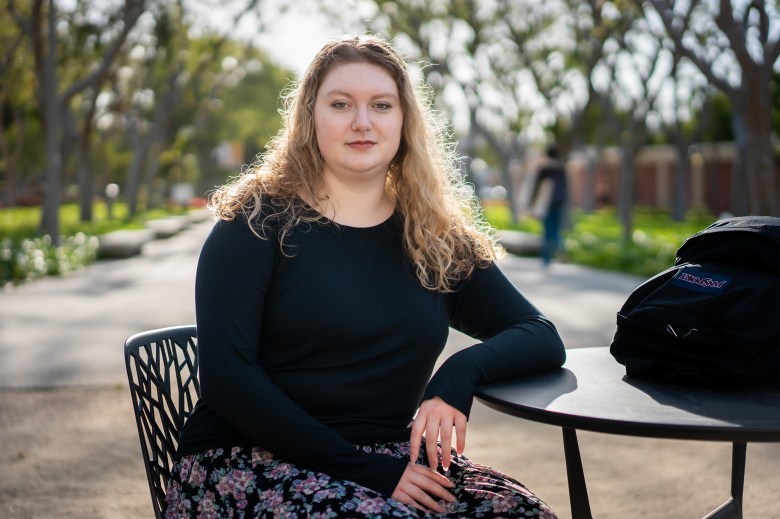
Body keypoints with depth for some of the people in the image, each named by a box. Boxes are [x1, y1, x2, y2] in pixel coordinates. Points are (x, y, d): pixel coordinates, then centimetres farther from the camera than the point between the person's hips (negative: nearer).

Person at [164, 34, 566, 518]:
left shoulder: (437, 240, 8)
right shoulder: (259, 221, -3)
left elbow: (543, 339, 6)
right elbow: (224, 374, -11)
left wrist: (462, 372, -16)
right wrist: (366, 471, -17)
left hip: (387, 458, 5)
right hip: (247, 460, -4)